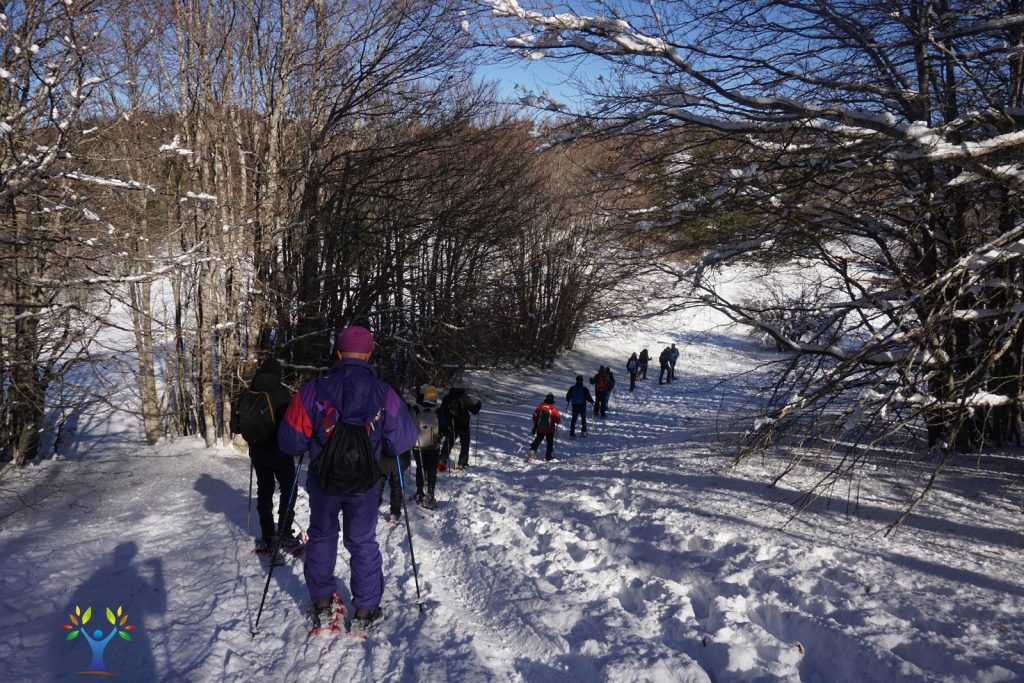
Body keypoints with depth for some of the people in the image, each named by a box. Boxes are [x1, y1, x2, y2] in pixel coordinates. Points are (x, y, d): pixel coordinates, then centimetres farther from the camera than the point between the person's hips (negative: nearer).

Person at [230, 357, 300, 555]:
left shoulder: (246, 395, 0)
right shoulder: (281, 393, -16)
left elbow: (236, 426, 4)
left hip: (257, 452, 5)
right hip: (280, 451, -5)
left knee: (264, 491, 15)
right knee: (288, 490, 7)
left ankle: (267, 537, 19)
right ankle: (284, 535, 2)